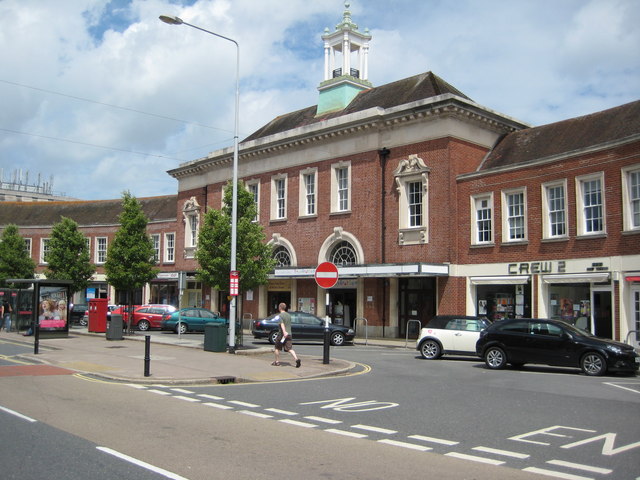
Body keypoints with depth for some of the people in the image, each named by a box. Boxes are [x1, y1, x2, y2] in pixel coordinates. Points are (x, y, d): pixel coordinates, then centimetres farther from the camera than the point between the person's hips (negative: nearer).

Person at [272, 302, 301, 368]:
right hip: (289, 334, 5)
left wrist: (284, 332, -36)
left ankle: (277, 361, 22)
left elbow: (282, 324, -24)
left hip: (282, 334, -5)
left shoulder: (280, 315, -8)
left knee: (277, 348, 13)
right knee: (289, 349, -1)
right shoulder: (289, 315, 13)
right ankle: (297, 359, -21)